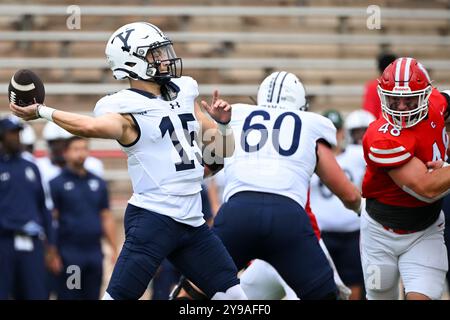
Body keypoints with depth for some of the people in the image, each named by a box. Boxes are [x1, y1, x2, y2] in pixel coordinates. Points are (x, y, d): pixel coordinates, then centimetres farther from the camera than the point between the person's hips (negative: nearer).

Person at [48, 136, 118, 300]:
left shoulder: (98, 183, 12)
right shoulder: (57, 184, -2)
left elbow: (107, 217, 14)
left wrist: (114, 249, 8)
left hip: (95, 253, 5)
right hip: (69, 254, -4)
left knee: (92, 296, 8)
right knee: (69, 297, -2)